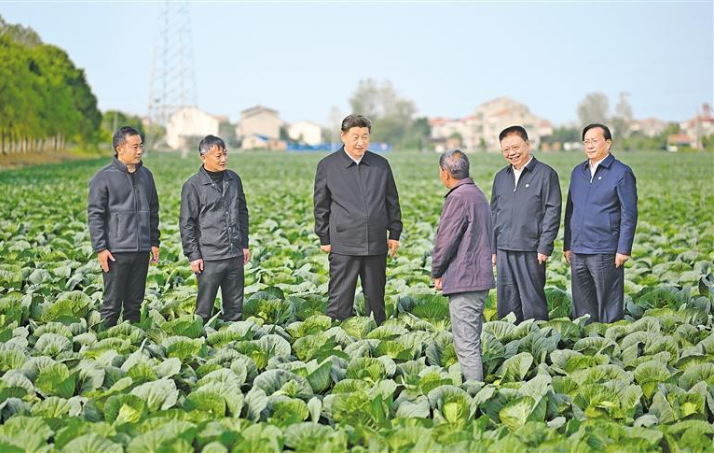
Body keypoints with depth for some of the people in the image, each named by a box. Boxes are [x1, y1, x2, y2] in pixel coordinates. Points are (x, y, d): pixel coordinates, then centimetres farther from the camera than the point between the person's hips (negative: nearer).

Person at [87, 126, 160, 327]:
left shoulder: (146, 175, 11)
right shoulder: (104, 178, -7)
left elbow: (153, 211, 19)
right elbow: (94, 214, -8)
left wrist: (154, 242, 14)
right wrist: (100, 248, -12)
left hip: (142, 251, 5)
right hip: (116, 251, -5)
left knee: (135, 302, 12)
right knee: (112, 303, -1)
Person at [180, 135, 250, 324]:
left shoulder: (234, 179, 9)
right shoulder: (193, 186, -7)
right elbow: (186, 223, -5)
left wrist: (245, 244, 16)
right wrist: (193, 255, -9)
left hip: (235, 255, 5)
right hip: (210, 258, -5)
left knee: (235, 307, 11)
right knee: (204, 308, 0)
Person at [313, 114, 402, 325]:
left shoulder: (381, 165, 9)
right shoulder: (327, 166, 0)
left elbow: (392, 202, 15)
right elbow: (321, 206, 4)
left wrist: (394, 233, 10)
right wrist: (324, 239, 2)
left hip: (376, 244, 3)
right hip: (344, 245, -3)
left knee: (375, 298, 11)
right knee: (340, 299, -2)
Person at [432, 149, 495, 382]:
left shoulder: (458, 197, -15)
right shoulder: (478, 195, 17)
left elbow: (446, 239, -16)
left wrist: (437, 272, -1)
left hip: (464, 281, -10)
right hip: (480, 277, 10)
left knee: (466, 344, -7)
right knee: (473, 341, 18)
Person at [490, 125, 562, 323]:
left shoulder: (545, 174, -2)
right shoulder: (501, 177, 16)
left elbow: (553, 212, -6)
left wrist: (545, 247, -12)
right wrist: (492, 249, 14)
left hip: (530, 251, -6)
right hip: (504, 251, 6)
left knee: (533, 299, -3)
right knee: (506, 301, 8)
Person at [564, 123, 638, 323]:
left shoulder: (621, 173, -4)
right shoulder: (578, 172, 14)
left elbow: (629, 214, -7)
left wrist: (624, 250, -12)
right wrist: (567, 245, 15)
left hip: (605, 252, -6)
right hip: (578, 252, 6)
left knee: (608, 305, -1)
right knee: (582, 306, 10)